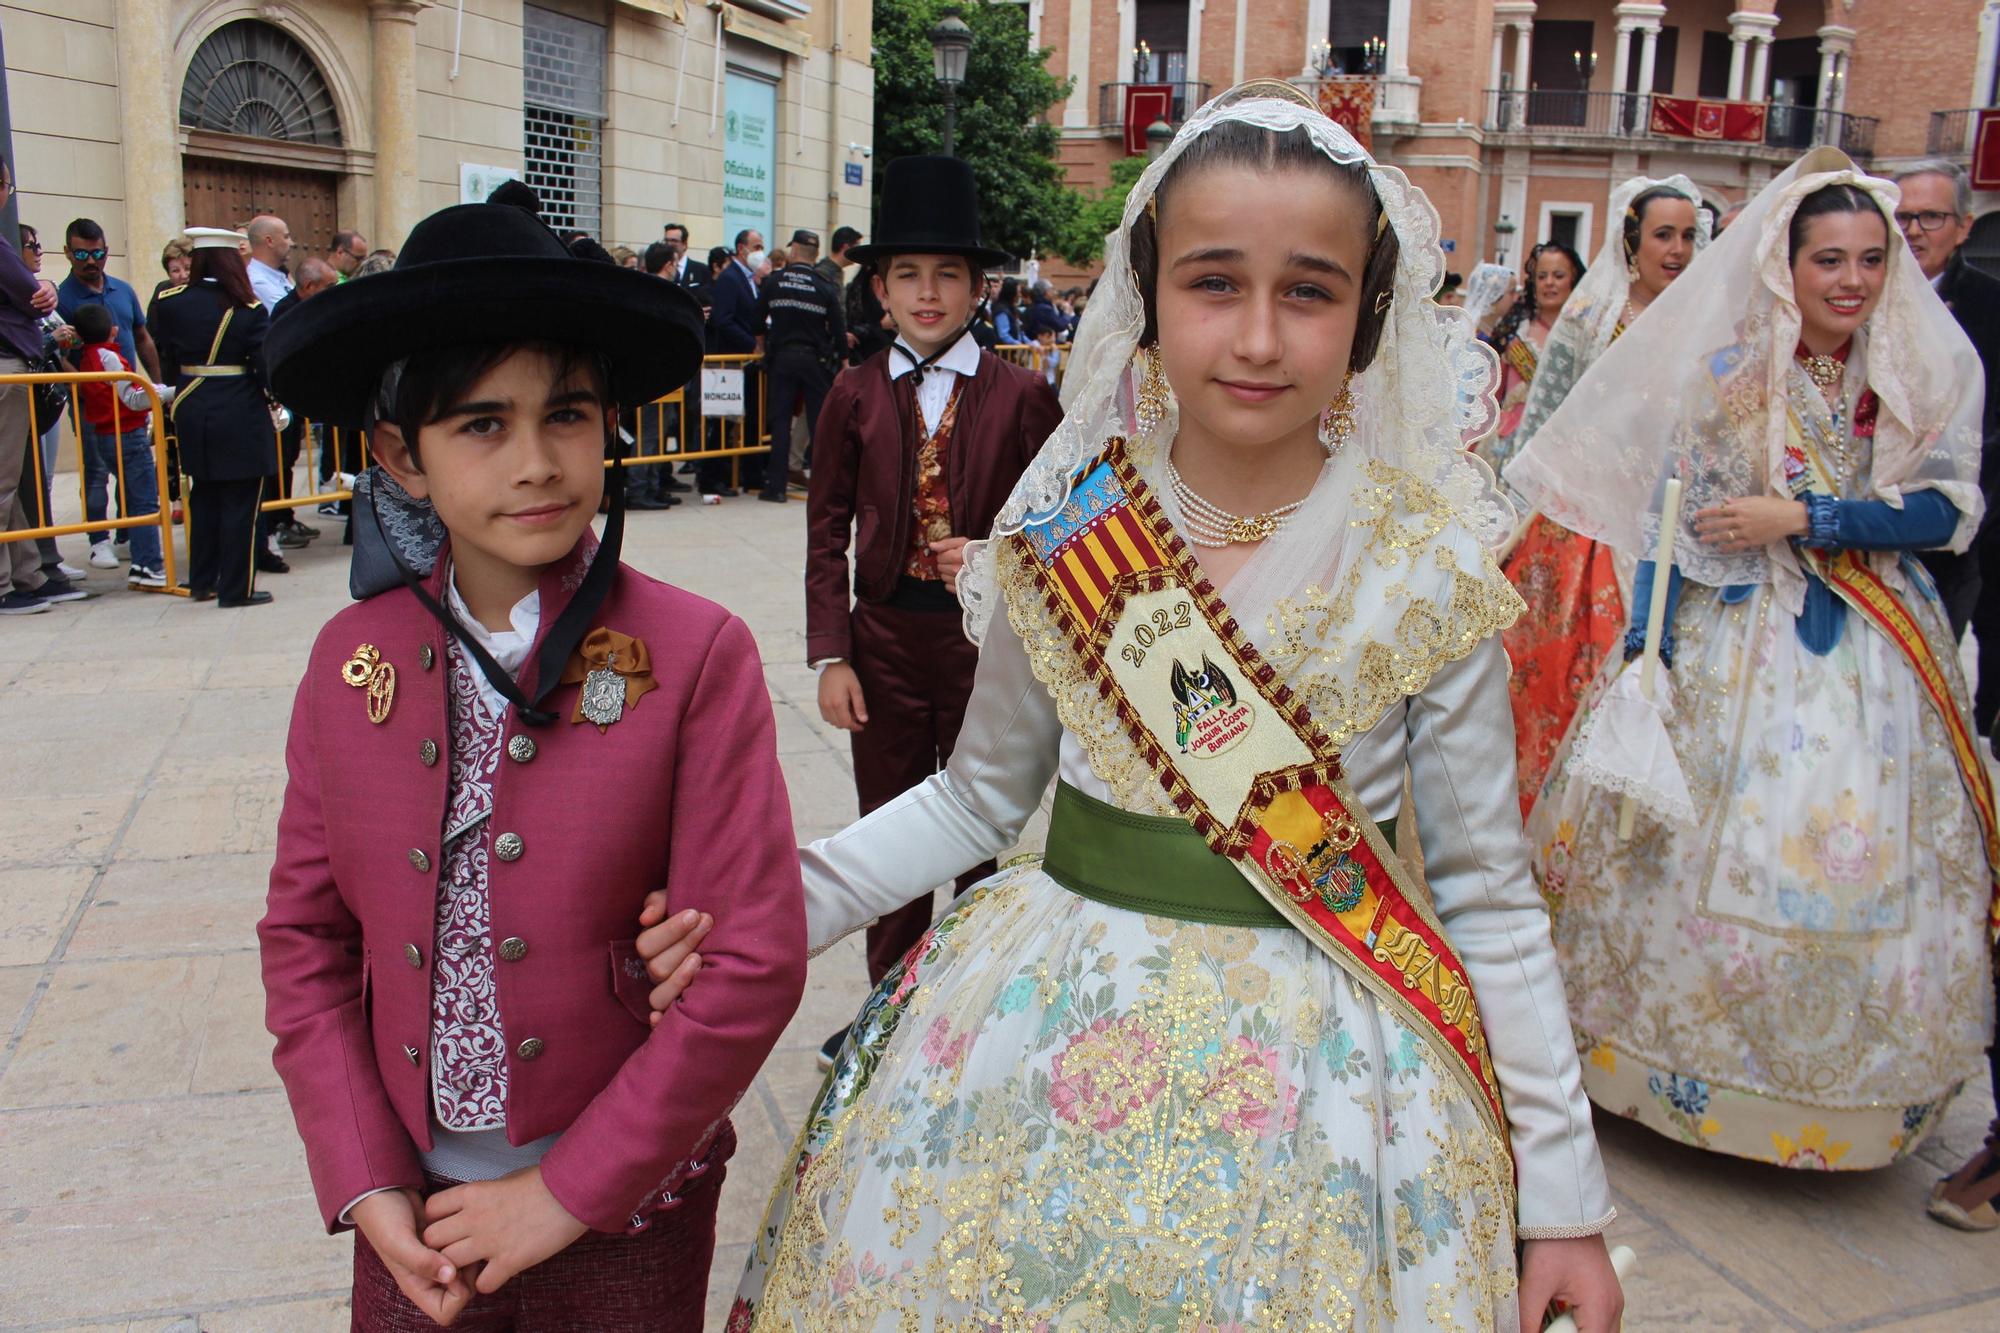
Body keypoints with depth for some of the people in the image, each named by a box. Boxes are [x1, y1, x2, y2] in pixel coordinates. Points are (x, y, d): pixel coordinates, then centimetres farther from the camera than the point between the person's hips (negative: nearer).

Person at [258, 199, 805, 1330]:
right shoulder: (352, 664, -4)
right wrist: (367, 1185, -4)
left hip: (626, 1214, -2)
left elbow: (752, 967, -16)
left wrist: (570, 1191, -13)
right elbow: (306, 940, 3)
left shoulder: (697, 657, -15)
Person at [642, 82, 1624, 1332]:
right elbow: (977, 796, 5)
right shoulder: (1065, 533, -6)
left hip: (1316, 1075, -1)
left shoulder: (1432, 571, -11)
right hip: (1042, 1034, 2)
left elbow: (1488, 894, -3)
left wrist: (1562, 1188, 0)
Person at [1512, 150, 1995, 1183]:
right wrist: (1645, 654, -8)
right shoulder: (1725, 373, -3)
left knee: (1861, 854, 4)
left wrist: (1802, 517, -15)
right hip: (1733, 639, -2)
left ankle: (1847, 1088, 23)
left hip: (1873, 654, 2)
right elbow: (1671, 519, -4)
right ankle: (1698, 1066, 20)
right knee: (1704, 849, 0)